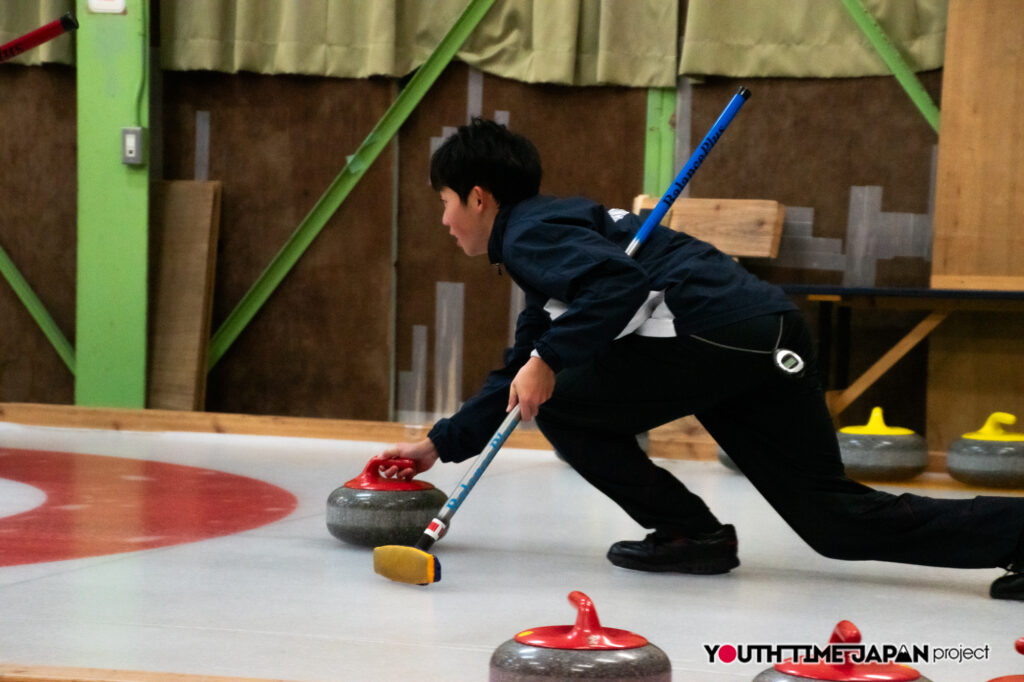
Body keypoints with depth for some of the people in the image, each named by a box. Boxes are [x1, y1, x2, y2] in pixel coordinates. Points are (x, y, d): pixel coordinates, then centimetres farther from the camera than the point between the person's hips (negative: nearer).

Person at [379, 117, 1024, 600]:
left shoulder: (530, 232, -1)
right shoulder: (550, 229, 31)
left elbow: (619, 279, -21)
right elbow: (517, 377, 35)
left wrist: (549, 359, -18)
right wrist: (441, 445, 35)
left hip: (720, 331, -10)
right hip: (770, 336, 10)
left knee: (562, 403, 1)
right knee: (835, 518, 8)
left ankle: (689, 531, 4)